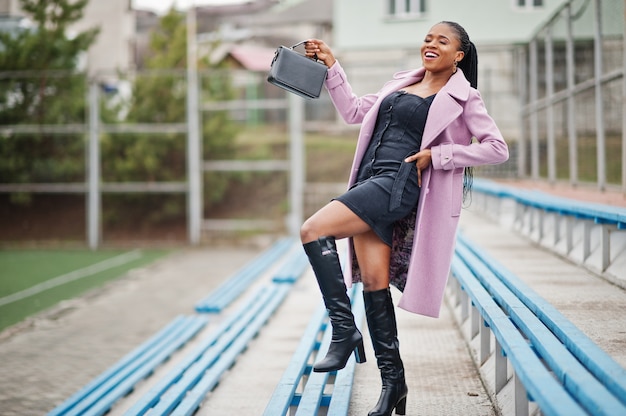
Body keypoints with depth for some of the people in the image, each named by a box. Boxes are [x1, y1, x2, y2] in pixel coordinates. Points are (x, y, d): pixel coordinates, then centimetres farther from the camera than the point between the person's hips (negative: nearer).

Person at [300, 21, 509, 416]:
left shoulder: (462, 97, 2)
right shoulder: (403, 83, 21)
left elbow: (498, 149, -4)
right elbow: (353, 110, 29)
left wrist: (436, 155, -9)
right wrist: (331, 66, 21)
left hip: (398, 184, -6)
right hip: (370, 182, 7)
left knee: (313, 231, -22)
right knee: (374, 284, 3)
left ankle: (344, 330, -15)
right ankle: (393, 380, 11)